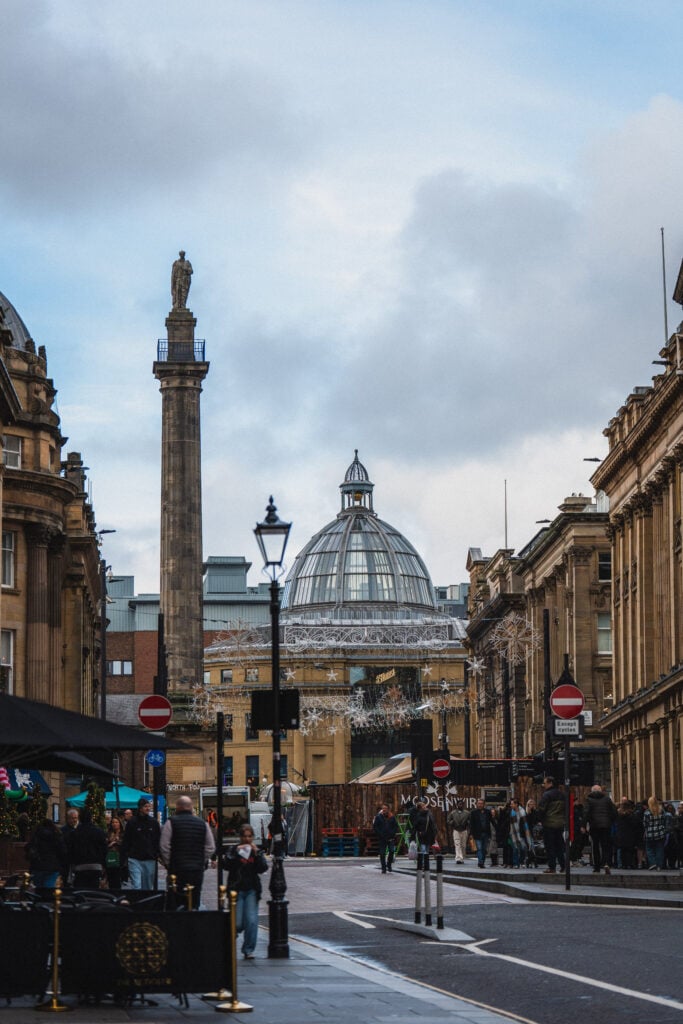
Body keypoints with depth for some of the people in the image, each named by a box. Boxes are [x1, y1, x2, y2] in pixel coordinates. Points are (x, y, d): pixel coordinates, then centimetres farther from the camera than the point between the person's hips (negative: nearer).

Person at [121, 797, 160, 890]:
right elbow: (125, 841, 1)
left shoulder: (154, 822, 7)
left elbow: (158, 841, 12)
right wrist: (124, 857, -5)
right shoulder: (132, 822, -1)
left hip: (150, 860, 3)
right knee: (136, 886, -12)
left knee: (148, 887, 9)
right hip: (135, 859, -3)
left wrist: (158, 855, 3)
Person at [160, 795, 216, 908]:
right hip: (197, 870, 3)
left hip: (177, 869, -3)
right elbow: (211, 848, 8)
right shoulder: (203, 823, 6)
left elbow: (164, 847, -6)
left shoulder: (171, 823, -4)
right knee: (195, 902, 8)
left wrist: (168, 864, 5)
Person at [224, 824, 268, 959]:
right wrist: (236, 852, -18)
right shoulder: (234, 850, 5)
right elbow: (226, 864, -10)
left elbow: (263, 869, -4)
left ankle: (248, 950, 0)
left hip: (251, 890, 1)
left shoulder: (257, 851, 10)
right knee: (237, 923, -6)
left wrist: (257, 853, -14)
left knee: (252, 921, -11)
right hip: (237, 890, -1)